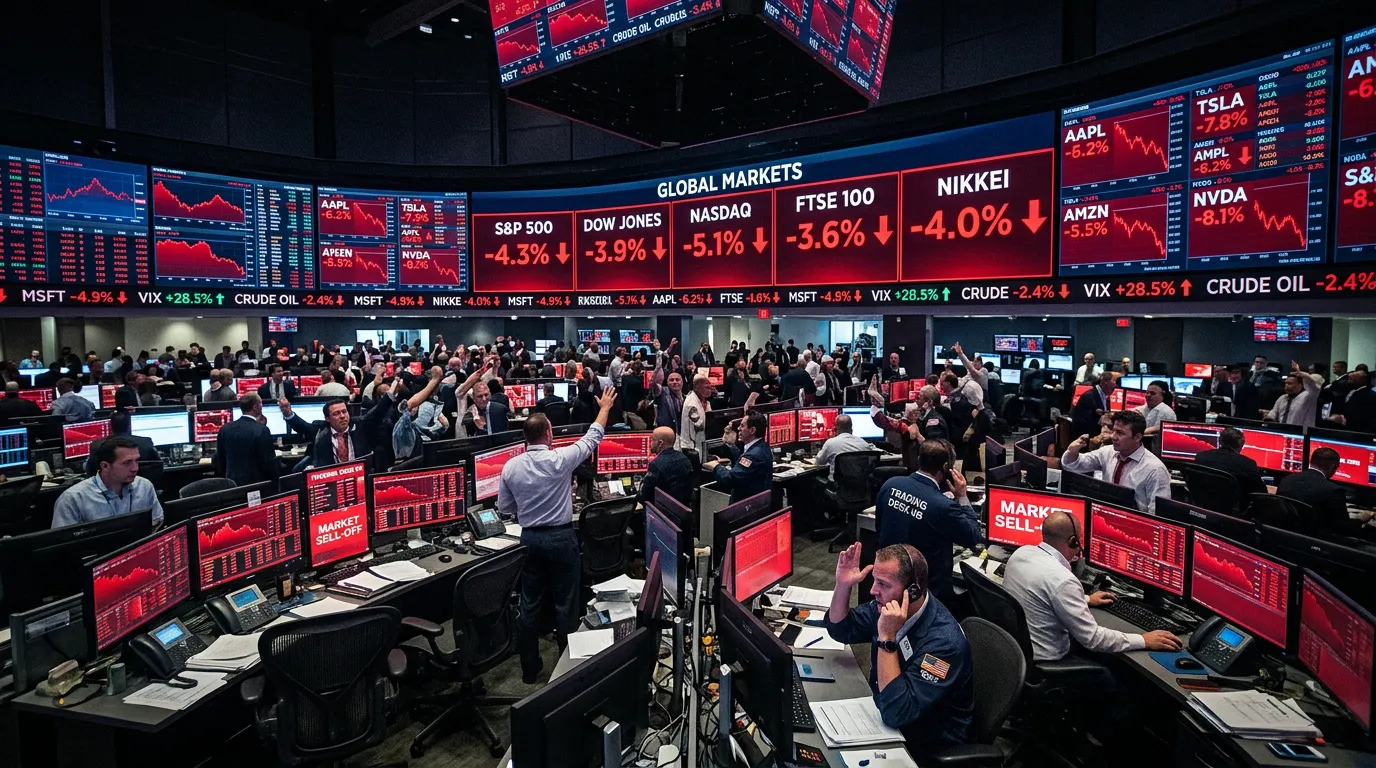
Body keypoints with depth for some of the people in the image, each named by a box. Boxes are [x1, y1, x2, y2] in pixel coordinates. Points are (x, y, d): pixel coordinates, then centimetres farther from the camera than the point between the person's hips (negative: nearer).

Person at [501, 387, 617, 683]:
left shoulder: (510, 466, -4)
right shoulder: (561, 458, -14)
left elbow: (504, 510, 4)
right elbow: (592, 438, 0)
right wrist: (605, 408, 13)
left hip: (529, 538, 4)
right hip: (561, 537, -3)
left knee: (530, 603, 12)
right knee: (565, 602, 8)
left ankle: (530, 667, 22)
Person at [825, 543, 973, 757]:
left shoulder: (944, 641, -32)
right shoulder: (887, 604, -10)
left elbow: (896, 714, -35)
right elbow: (840, 630, 5)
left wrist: (887, 637, -39)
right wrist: (843, 585, -13)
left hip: (925, 742, -6)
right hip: (886, 716, 6)